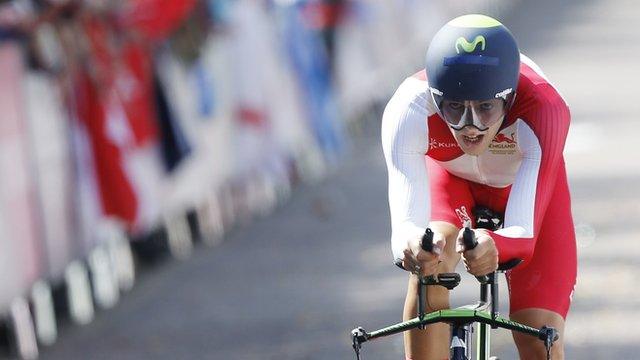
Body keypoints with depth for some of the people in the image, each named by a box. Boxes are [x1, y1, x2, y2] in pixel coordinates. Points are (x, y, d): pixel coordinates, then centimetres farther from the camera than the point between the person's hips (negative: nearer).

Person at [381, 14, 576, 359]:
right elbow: (406, 221, -46)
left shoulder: (543, 111, -42)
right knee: (427, 274, -31)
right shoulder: (409, 110, -39)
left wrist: (492, 245, -72)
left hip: (526, 185, -1)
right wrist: (412, 245, -71)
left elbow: (523, 233, -48)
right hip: (450, 177, 1)